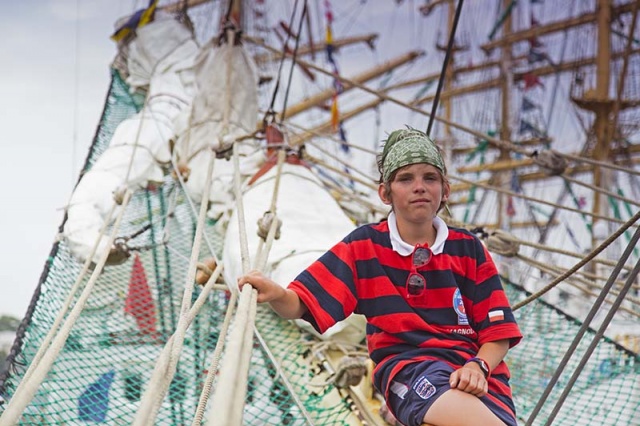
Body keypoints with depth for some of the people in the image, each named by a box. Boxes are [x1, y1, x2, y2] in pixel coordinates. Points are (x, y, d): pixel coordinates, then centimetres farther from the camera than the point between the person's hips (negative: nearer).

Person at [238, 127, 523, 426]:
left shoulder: (468, 249, 12)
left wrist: (478, 366, -11)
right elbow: (299, 306, 2)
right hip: (407, 366, -2)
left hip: (477, 368, 3)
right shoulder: (365, 246, 9)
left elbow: (498, 334, 11)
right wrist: (276, 294, -22)